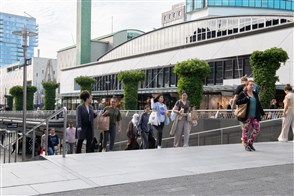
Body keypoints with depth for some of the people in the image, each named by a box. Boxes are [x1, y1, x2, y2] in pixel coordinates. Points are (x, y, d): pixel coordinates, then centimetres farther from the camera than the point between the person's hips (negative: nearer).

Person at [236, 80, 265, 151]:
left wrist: (262, 113, 18)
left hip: (255, 116, 5)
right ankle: (246, 145, 12)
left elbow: (258, 104, 21)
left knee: (257, 129, -1)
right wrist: (245, 99, -23)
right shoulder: (242, 94, -3)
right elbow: (237, 102, -10)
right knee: (245, 130, 0)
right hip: (246, 116, -5)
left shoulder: (255, 94, 15)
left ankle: (250, 142, 16)